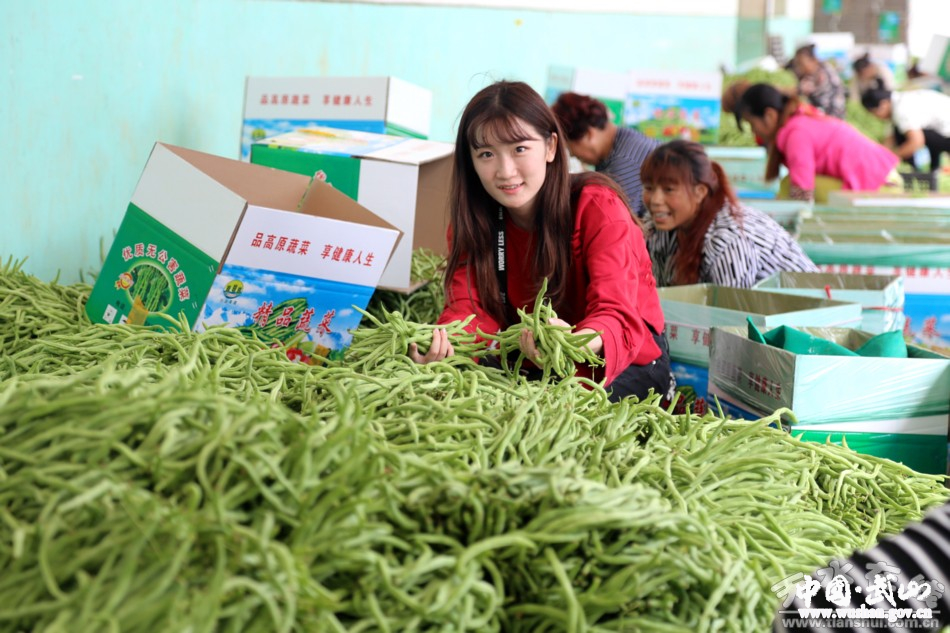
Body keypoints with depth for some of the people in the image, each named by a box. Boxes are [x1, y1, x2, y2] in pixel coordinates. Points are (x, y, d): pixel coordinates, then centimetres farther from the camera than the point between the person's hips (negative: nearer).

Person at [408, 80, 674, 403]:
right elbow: (471, 307, -18)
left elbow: (617, 315, -33)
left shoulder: (599, 209, -22)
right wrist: (442, 346, -43)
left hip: (630, 354, -3)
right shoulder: (473, 217, -8)